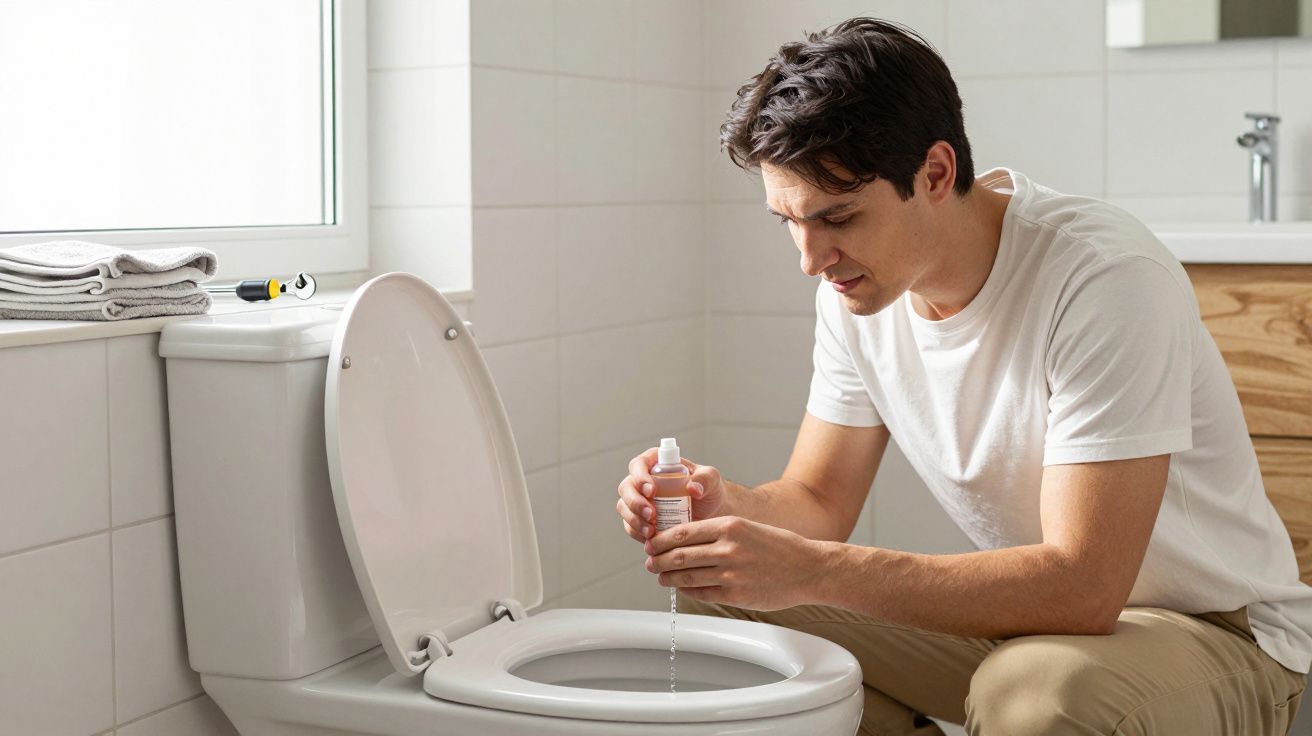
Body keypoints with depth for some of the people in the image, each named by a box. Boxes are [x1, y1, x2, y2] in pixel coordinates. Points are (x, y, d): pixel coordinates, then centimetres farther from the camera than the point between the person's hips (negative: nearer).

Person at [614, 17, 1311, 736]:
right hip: (1028, 610, 6)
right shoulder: (856, 285, -6)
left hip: (1219, 630, -6)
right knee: (723, 597, -6)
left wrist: (812, 570, -39)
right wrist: (730, 507, -22)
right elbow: (818, 500, 2)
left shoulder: (1106, 278, -28)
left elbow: (1082, 587, -34)